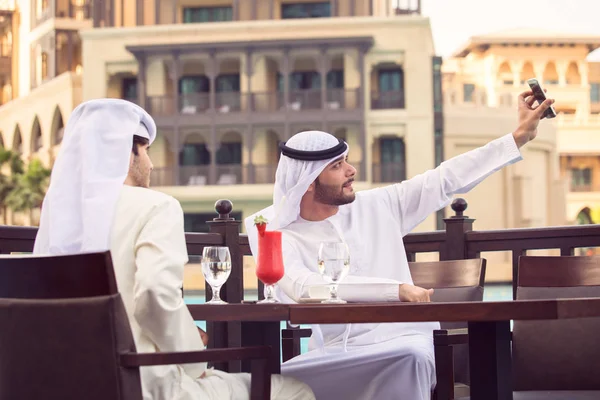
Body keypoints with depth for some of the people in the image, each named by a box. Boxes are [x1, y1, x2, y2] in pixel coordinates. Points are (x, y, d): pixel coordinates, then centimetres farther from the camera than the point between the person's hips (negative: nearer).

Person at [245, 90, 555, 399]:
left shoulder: (378, 206, 11)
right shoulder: (280, 237, -2)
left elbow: (447, 180, 13)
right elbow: (308, 288, -20)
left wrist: (519, 136, 12)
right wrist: (397, 289, -25)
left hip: (401, 340, 3)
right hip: (333, 353, -3)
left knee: (411, 357, -34)